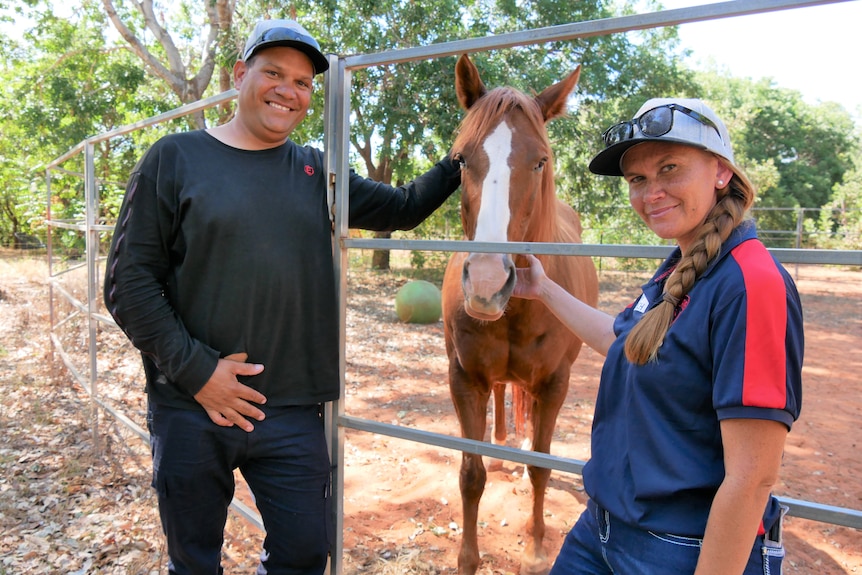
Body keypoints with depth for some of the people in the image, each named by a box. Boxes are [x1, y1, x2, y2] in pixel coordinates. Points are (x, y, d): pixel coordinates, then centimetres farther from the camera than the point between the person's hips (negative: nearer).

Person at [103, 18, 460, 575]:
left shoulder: (317, 172, 8)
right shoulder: (176, 159, -2)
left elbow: (403, 208, 16)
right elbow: (129, 280, -6)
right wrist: (195, 368, -14)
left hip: (293, 413, 2)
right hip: (190, 409, -2)